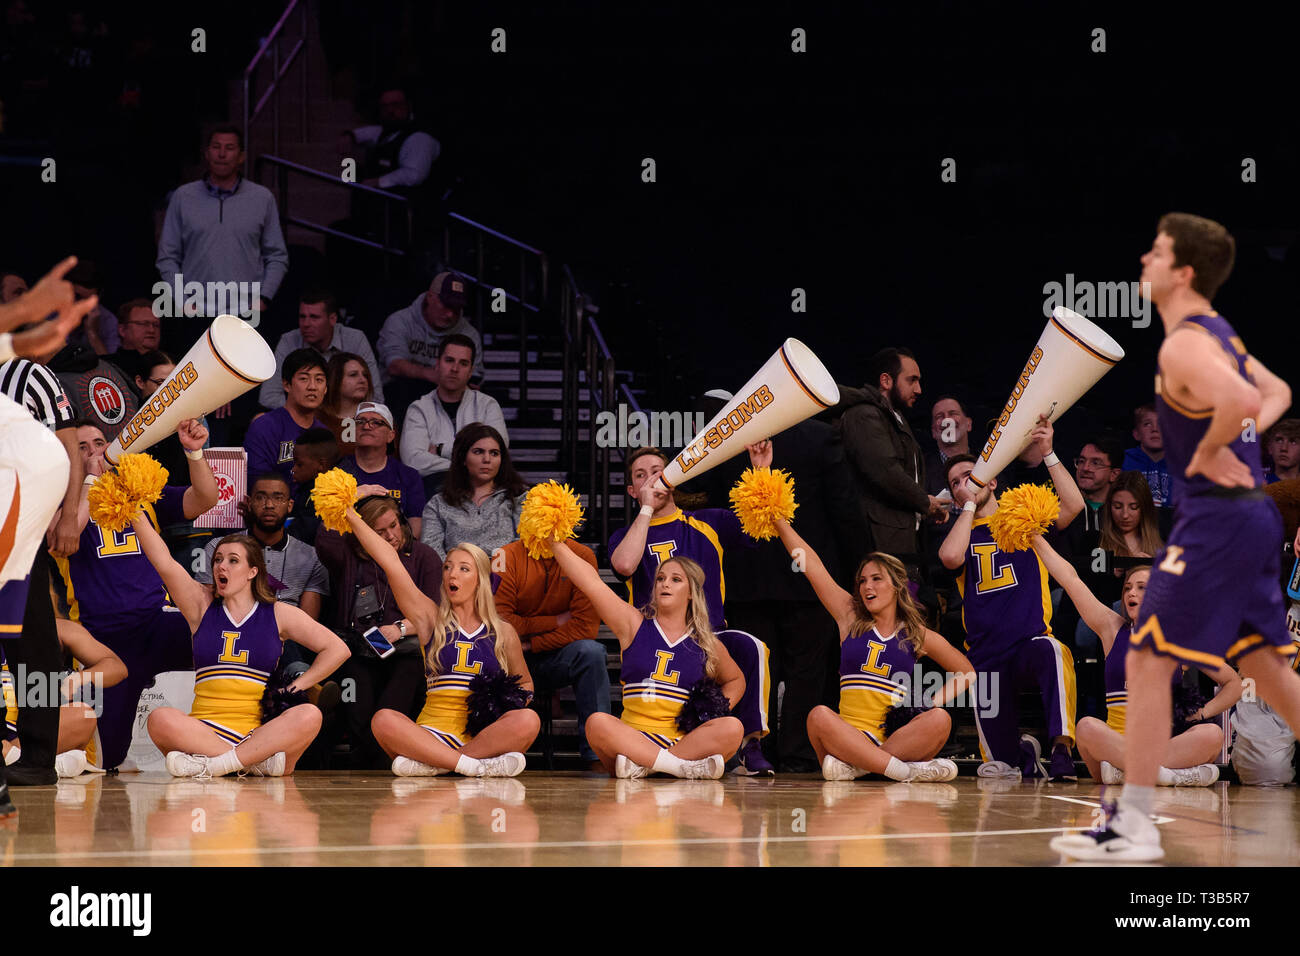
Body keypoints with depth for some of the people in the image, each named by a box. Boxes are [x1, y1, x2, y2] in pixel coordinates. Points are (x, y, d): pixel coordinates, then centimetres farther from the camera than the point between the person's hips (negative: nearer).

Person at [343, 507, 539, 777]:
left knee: (528, 720, -31)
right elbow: (390, 562, 6)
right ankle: (476, 766, -36)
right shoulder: (431, 619, 13)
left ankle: (429, 764, -31)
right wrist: (351, 516, -1)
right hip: (433, 730, 0)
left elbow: (525, 683, 25)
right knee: (383, 720, -30)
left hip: (484, 735, 1)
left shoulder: (503, 633, 15)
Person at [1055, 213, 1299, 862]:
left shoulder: (1182, 346, -15)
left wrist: (1207, 453, -17)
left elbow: (1242, 401, -33)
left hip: (1216, 519, -10)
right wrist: (1242, 436, 13)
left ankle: (1133, 826, -8)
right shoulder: (1219, 333, 16)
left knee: (1147, 663, -8)